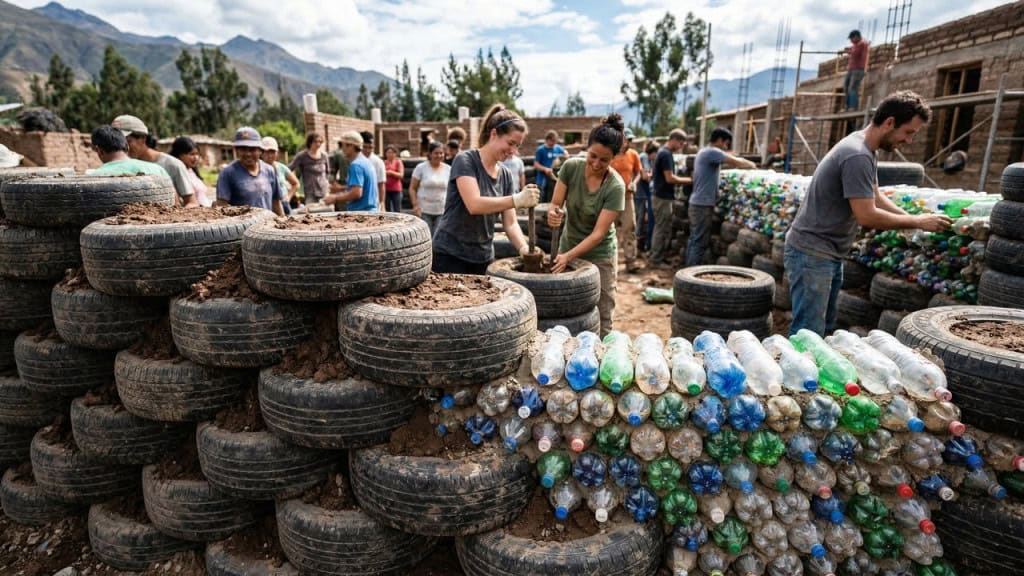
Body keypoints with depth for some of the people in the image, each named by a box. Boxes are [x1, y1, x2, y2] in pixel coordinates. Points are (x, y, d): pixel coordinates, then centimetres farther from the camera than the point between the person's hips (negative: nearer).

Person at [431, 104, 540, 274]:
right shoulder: (465, 160, -11)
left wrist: (524, 248, -16)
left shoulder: (505, 175, 6)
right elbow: (474, 204, -26)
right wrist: (517, 200, -35)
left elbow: (510, 223, 2)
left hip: (484, 257, 6)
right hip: (450, 255, -6)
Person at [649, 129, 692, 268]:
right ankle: (656, 259, 2)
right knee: (662, 229, -4)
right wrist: (688, 180, -11)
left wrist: (683, 179, 13)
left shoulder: (663, 152, 15)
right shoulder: (666, 154, -17)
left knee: (662, 228, 14)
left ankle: (658, 256, 21)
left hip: (662, 196, 10)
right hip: (663, 197, -10)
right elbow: (669, 178, -21)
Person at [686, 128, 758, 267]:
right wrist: (752, 165, 1)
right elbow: (736, 162, -16)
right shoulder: (712, 152, -13)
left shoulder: (703, 152, 19)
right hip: (703, 205, -10)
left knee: (693, 240, 12)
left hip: (696, 204, 10)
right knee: (699, 243, -7)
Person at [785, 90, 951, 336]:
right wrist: (917, 222, -10)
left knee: (825, 329, 15)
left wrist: (913, 218, 7)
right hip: (812, 253, -11)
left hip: (830, 255, 11)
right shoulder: (857, 156, -19)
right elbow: (867, 216, -21)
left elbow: (875, 197, 20)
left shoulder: (864, 149, 12)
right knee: (809, 335, -9)